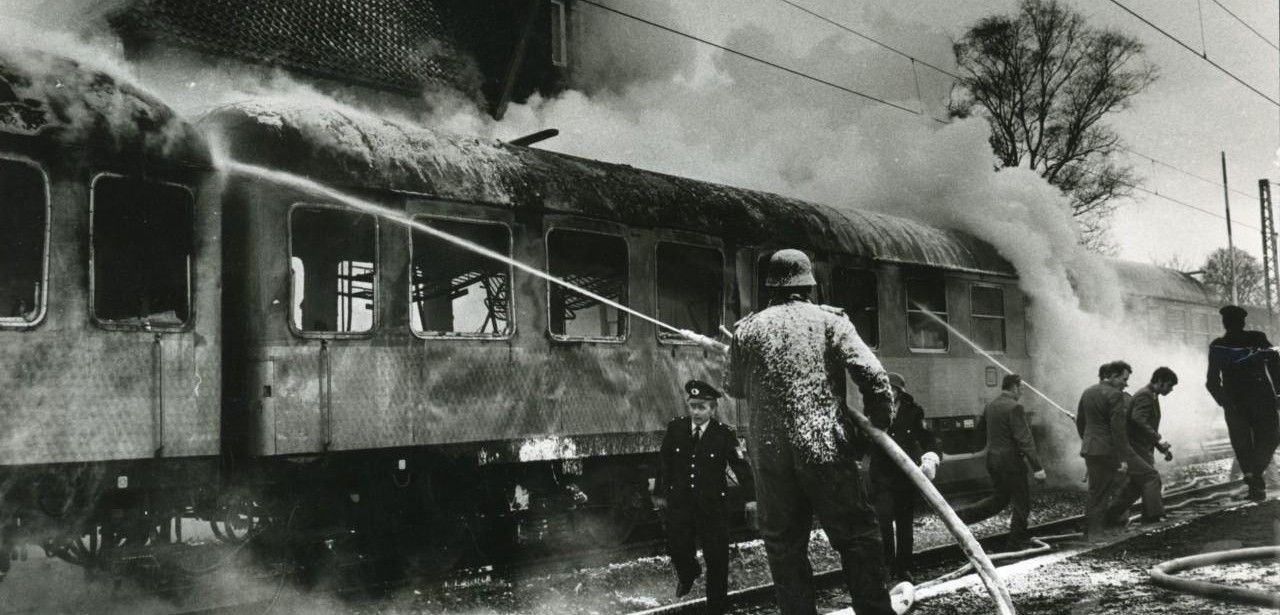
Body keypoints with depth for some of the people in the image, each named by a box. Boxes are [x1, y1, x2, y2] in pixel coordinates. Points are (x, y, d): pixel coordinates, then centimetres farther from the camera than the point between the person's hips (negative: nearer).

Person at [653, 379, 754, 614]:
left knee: (717, 559, 1)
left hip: (713, 505, -2)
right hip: (680, 502, 2)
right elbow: (665, 463, 8)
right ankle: (688, 573, 37)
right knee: (678, 549, 0)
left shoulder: (725, 434, -11)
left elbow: (741, 468, -9)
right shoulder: (675, 429, -3)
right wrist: (660, 493, 14)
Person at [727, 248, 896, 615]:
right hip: (826, 448, -2)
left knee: (784, 546, 11)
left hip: (770, 453, 2)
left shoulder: (747, 330, 6)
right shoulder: (830, 321, -1)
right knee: (857, 537, 7)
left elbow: (736, 389, 18)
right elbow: (873, 375, -9)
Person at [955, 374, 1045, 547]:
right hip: (1011, 461, -8)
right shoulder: (1014, 408, -17)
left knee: (998, 499, 18)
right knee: (1021, 501, 8)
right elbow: (1024, 439, -21)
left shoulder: (990, 406, 8)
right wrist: (1037, 467, -21)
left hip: (992, 458, 8)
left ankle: (960, 515, 7)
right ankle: (1017, 539, 16)